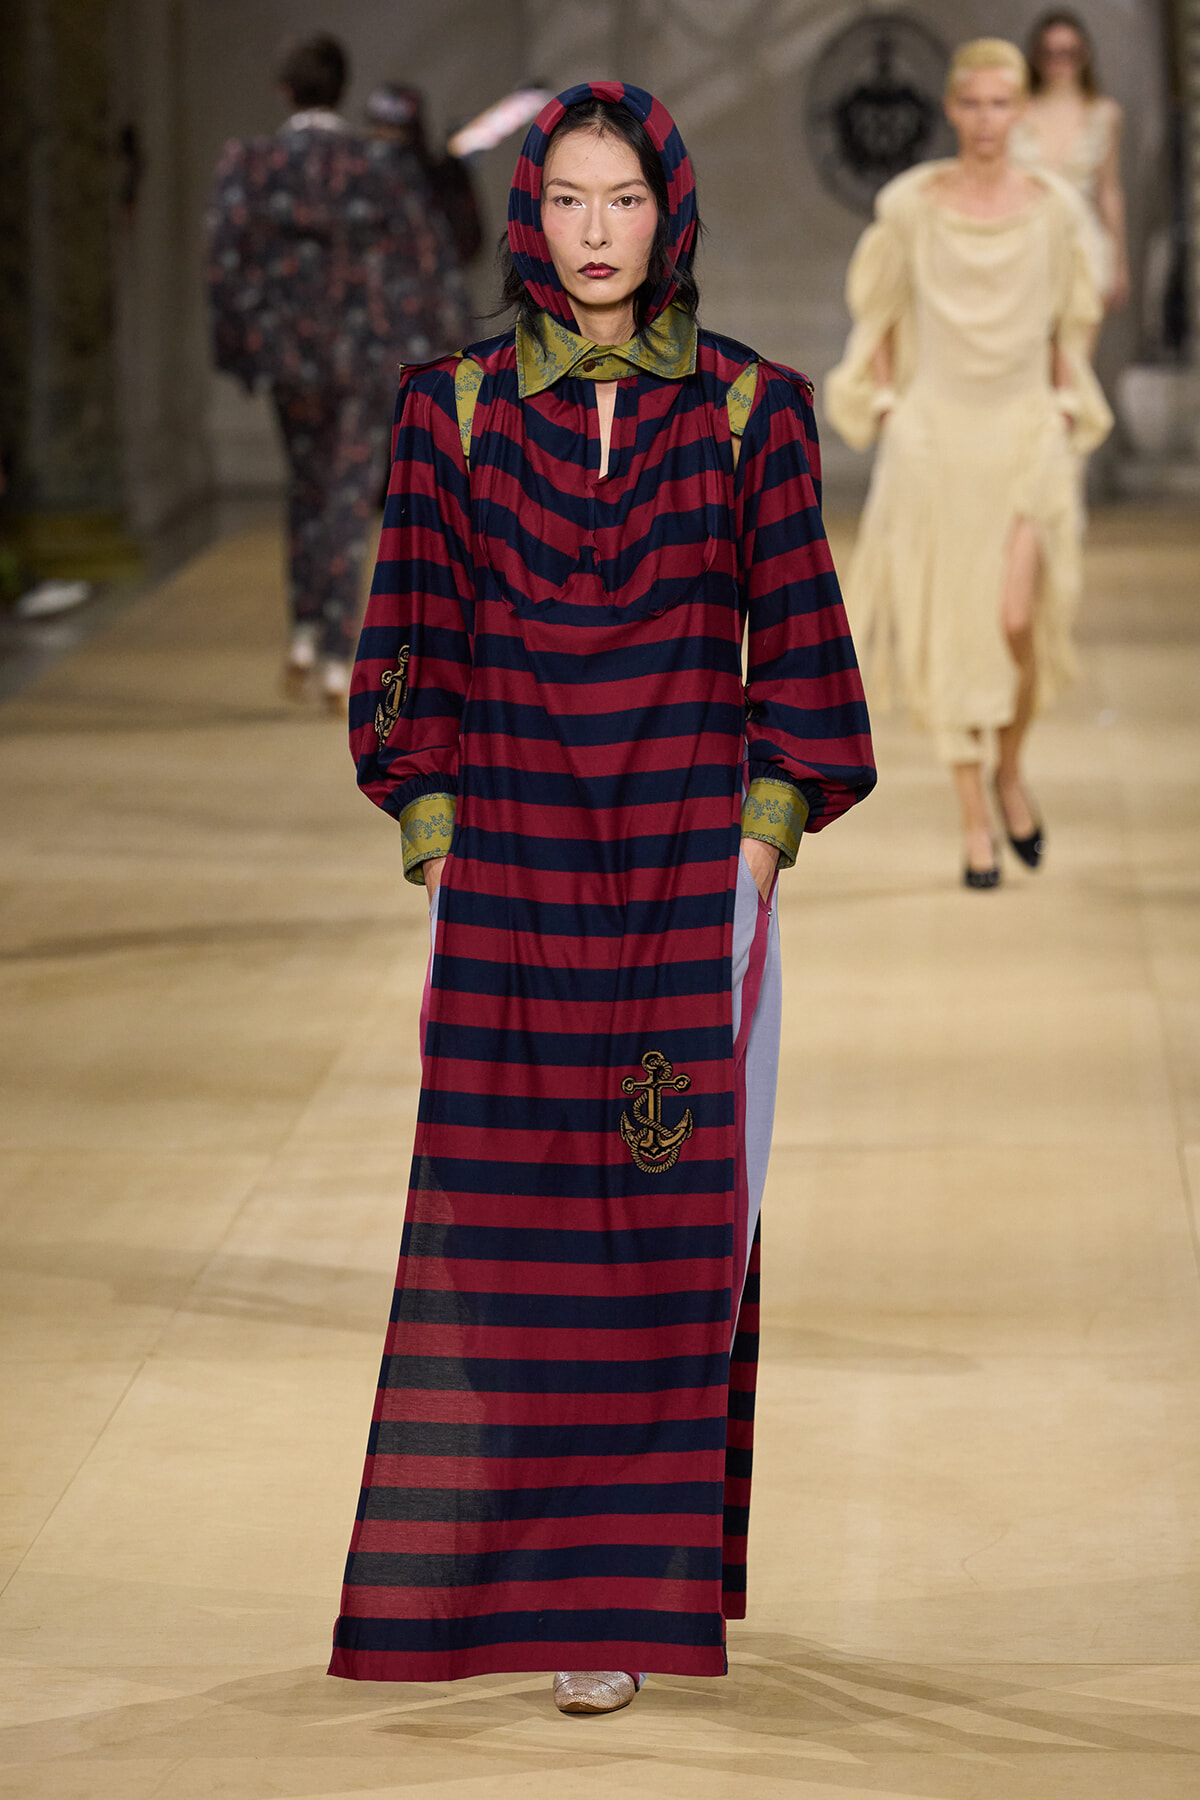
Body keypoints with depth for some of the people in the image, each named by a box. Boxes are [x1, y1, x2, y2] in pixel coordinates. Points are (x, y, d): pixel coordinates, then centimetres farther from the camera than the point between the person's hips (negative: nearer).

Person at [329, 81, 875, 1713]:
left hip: (690, 863, -1)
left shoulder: (748, 407, 2)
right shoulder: (458, 409, 4)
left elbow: (798, 645, 2)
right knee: (506, 1222, 1)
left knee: (671, 1222, -2)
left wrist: (761, 851, -5)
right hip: (511, 869, 1)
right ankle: (505, 1561, 12)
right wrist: (435, 856, -3)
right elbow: (416, 647, 5)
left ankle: (625, 1590, 4)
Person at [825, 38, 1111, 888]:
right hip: (933, 436, 0)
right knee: (951, 629, 1)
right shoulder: (910, 204, -4)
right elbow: (877, 312, 9)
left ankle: (1011, 767, 13)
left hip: (1028, 437, 0)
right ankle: (974, 820, 11)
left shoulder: (1055, 208, 0)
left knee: (1020, 620, -15)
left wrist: (1065, 419, 6)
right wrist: (884, 407, 3)